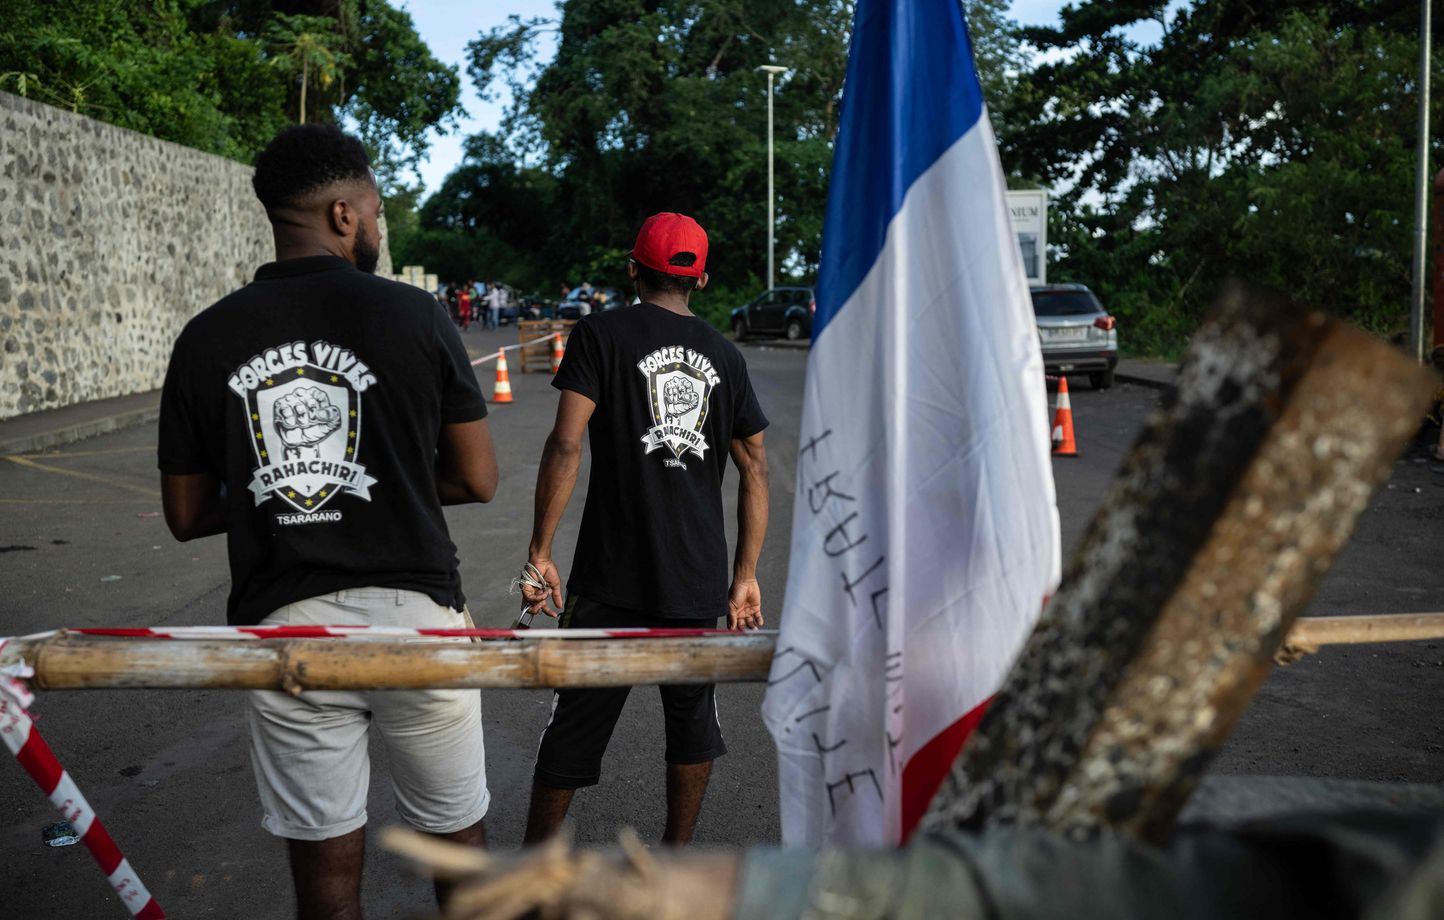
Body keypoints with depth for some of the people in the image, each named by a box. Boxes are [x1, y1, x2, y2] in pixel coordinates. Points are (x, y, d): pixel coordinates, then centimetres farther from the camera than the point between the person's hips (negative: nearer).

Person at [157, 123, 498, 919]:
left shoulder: (206, 338, 1)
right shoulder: (412, 315, -6)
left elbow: (187, 515, 7)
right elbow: (477, 480, -2)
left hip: (282, 626, 2)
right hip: (412, 613, -2)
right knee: (457, 842, 17)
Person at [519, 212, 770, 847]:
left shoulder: (601, 334, -1)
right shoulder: (723, 354, 10)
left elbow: (565, 445, -12)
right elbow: (755, 467, 9)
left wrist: (540, 550, -8)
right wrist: (745, 576, 12)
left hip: (612, 579, -3)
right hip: (701, 580, 3)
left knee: (577, 722, 8)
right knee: (693, 718, 18)